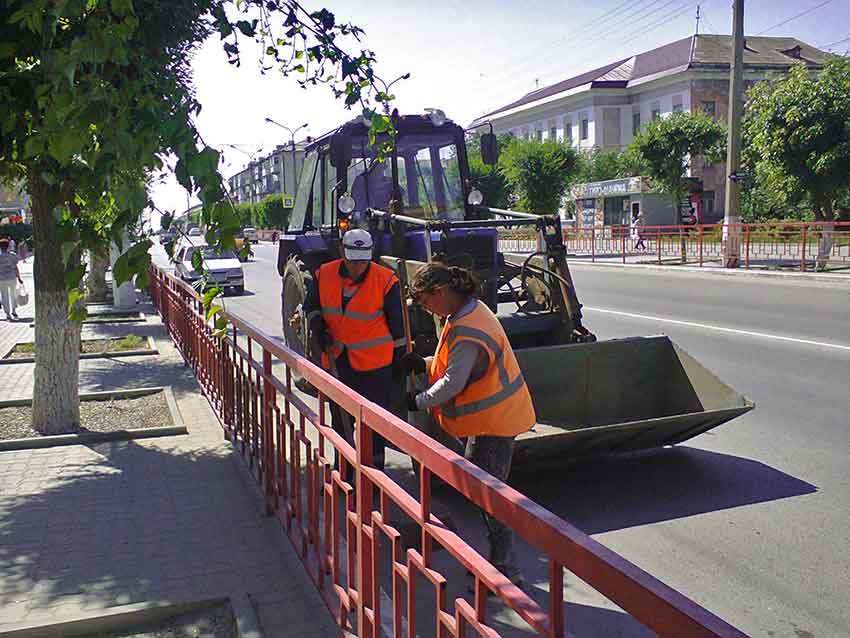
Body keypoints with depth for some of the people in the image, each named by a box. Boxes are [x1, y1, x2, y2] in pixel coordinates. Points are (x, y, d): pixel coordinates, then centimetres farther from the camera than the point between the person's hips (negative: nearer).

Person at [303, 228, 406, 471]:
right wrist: (318, 328, -5)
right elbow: (311, 305, 13)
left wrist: (399, 359, 1)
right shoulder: (325, 274, -3)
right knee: (340, 418, 18)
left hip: (374, 362, -4)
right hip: (336, 359, 4)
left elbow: (397, 323, -4)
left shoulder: (385, 280, -13)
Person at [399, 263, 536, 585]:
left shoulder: (467, 332, -26)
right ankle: (499, 558, 30)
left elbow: (452, 383, -25)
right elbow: (457, 361, 17)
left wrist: (419, 401, -10)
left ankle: (505, 568, 9)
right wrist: (424, 363, 5)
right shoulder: (470, 310, 6)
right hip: (497, 414, 11)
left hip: (493, 420, -11)